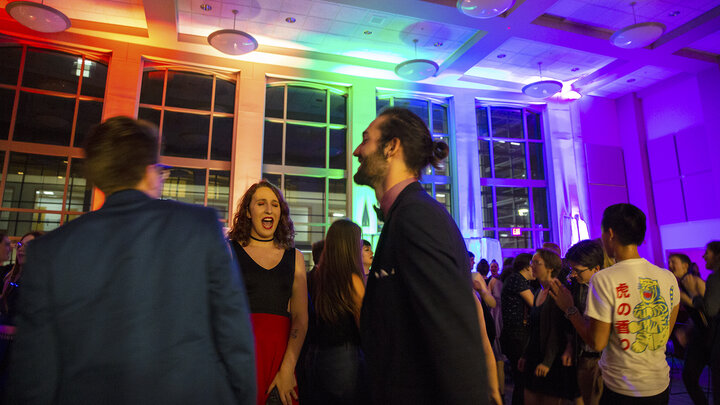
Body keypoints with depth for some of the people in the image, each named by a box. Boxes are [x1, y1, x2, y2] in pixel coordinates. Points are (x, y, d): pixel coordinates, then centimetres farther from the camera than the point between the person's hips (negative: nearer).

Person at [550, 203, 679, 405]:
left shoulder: (604, 279, -21)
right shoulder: (668, 277, -4)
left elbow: (597, 343, -16)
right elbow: (666, 333, 8)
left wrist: (569, 309, -5)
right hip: (661, 385, 6)